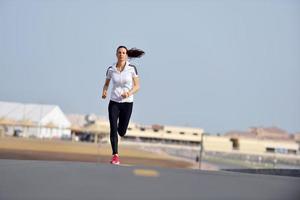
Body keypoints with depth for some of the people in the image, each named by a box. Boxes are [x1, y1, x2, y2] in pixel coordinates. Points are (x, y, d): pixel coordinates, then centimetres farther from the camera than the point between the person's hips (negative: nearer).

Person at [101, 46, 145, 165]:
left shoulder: (132, 68, -6)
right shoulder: (111, 69, -1)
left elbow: (137, 86, -3)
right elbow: (106, 84, 13)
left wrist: (129, 93, -23)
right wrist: (104, 92, -8)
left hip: (127, 103, 0)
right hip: (114, 102, 1)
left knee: (121, 132, 8)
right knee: (113, 129, -14)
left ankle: (120, 127, 47)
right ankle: (115, 156, -4)